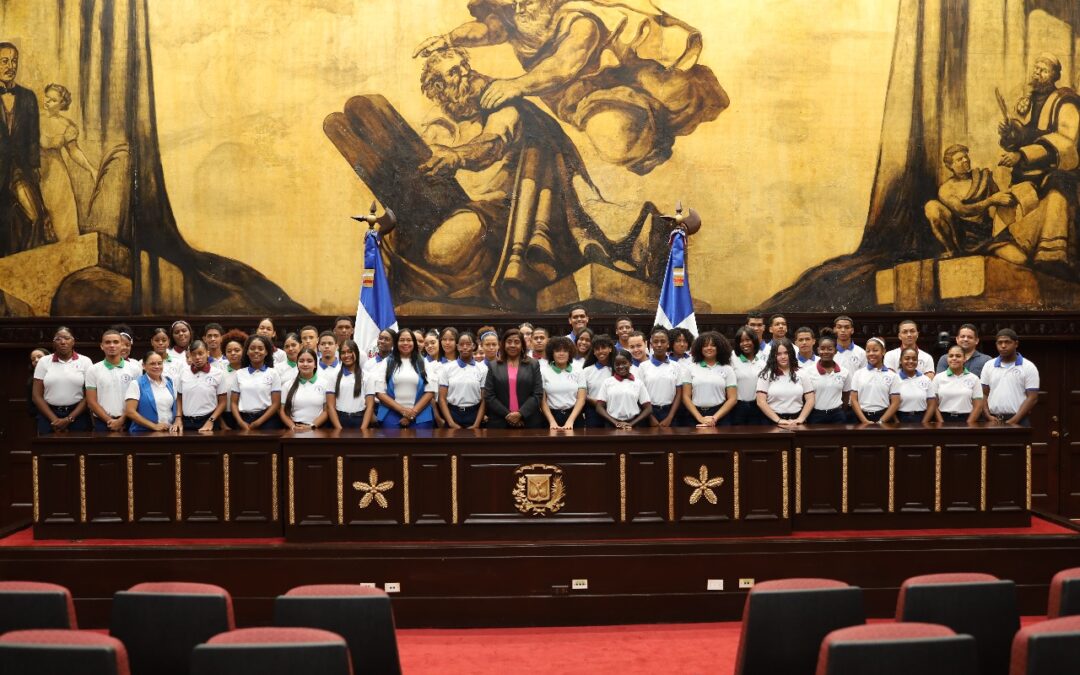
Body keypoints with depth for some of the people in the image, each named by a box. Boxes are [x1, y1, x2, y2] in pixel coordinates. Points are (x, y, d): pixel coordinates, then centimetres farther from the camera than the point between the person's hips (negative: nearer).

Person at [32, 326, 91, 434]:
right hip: (48, 416, 1)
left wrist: (69, 419, -11)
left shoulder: (85, 361, 2)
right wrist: (55, 420, -8)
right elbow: (37, 395, 3)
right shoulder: (44, 361, 5)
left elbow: (89, 396, -2)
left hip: (77, 416, -1)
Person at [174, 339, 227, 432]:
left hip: (207, 422, -2)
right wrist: (178, 419, 0)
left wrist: (210, 421, -10)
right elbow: (179, 399, 11)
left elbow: (222, 402, -1)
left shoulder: (219, 374, -3)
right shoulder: (183, 373, 5)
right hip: (187, 422, 2)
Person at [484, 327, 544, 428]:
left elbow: (538, 394, -1)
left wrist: (521, 414, -11)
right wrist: (507, 415, -9)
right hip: (500, 423, 0)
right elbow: (488, 396, 1)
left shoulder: (533, 364, 7)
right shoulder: (493, 366, 8)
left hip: (529, 422, 0)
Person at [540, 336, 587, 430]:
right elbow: (542, 400, -1)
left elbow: (581, 399, 1)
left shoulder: (577, 372, 7)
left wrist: (570, 421, -10)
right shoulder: (543, 372, 2)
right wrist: (552, 422, -10)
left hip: (574, 416, 1)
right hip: (552, 415, -1)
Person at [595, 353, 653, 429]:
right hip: (612, 426, 0)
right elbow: (599, 407, 5)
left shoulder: (638, 383, 8)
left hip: (633, 426, 0)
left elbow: (648, 409, 7)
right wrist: (615, 423, -7)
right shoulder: (607, 382, 9)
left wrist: (631, 424, -5)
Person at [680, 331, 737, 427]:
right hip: (695, 416, 0)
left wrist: (715, 418, -10)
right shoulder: (690, 368, 6)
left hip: (720, 415, 0)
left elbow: (732, 399, 1)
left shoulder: (727, 369, 6)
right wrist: (700, 418, -9)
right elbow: (686, 397, 2)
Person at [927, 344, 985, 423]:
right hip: (944, 419, 0)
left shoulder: (973, 378, 5)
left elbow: (978, 406, 1)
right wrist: (942, 424, -8)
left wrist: (968, 425, -10)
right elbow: (934, 405, 3)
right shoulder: (938, 378, 6)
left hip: (966, 420, 0)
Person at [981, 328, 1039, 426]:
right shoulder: (988, 366, 11)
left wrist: (1014, 420, -13)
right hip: (994, 421, 3)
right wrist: (988, 416, -5)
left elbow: (1032, 398, -4)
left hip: (1018, 422, -3)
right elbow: (984, 394, 11)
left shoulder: (1029, 367, 1)